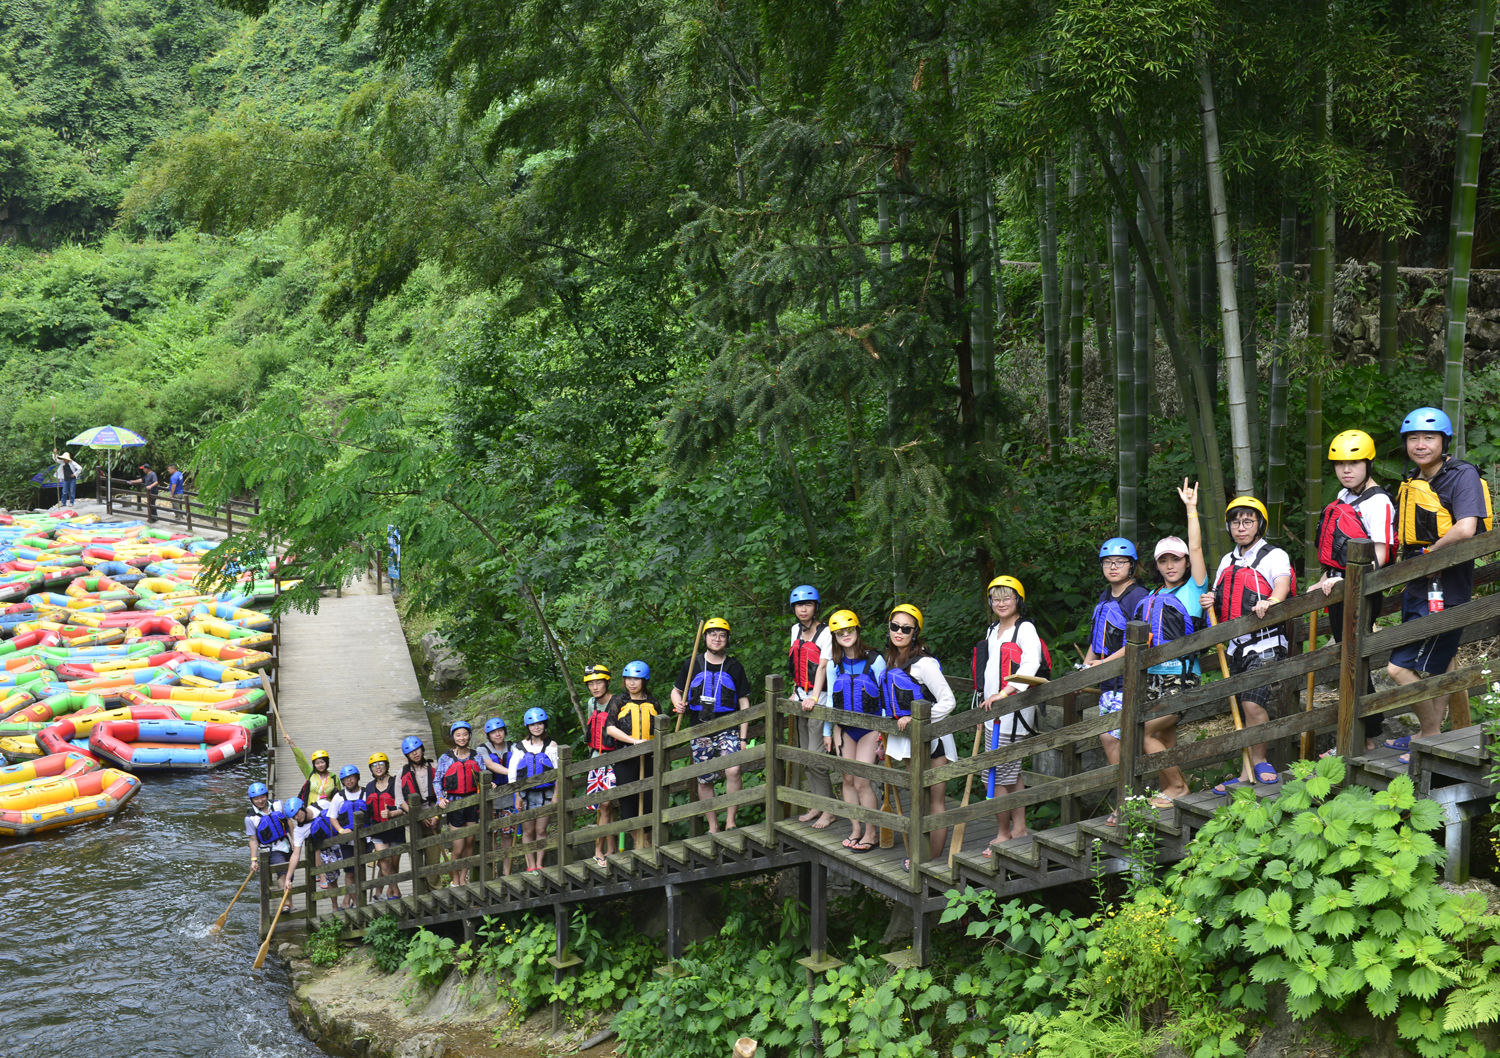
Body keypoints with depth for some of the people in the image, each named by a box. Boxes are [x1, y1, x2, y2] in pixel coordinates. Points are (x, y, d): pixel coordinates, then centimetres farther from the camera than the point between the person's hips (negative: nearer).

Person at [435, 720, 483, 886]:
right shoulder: (445, 758, -1)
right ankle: (455, 880, 15)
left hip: (472, 802, 3)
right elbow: (437, 781, 2)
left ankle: (463, 878, 21)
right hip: (454, 804, -3)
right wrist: (441, 798, -12)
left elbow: (482, 778, 11)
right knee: (458, 847, -4)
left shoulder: (475, 757, 6)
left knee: (470, 842, 8)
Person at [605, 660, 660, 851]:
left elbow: (659, 732, 18)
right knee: (628, 799, -2)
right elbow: (610, 728, -7)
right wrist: (634, 741, -17)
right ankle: (638, 842, 8)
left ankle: (647, 841, 13)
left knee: (649, 798, 0)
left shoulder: (652, 704, 11)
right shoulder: (619, 701, 4)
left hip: (647, 758, 1)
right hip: (625, 758, -1)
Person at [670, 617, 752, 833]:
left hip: (728, 730, -2)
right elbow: (676, 691, 17)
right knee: (704, 780, 4)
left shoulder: (734, 667, 6)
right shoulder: (692, 665, 8)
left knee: (733, 770, -22)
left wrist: (743, 737, 0)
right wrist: (678, 704, -8)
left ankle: (730, 822, -12)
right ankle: (713, 827, 15)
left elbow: (744, 703, 7)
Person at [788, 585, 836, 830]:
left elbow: (822, 666, -20)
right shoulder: (796, 630, 11)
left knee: (816, 755, -12)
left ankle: (829, 809, -4)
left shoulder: (825, 633, -12)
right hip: (802, 698, 8)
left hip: (820, 698, -8)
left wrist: (814, 697, -28)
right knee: (805, 753, 9)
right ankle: (816, 804, 16)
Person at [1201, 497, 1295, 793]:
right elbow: (1221, 605, 26)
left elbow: (1282, 583, -22)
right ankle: (1249, 773, 14)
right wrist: (1210, 603, 2)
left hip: (1266, 645, -7)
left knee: (1253, 703, -19)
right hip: (1236, 646, 7)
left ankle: (1258, 763, -2)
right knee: (1246, 709, 9)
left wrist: (1270, 601, -43)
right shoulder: (1227, 562, 19)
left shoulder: (1274, 556, -2)